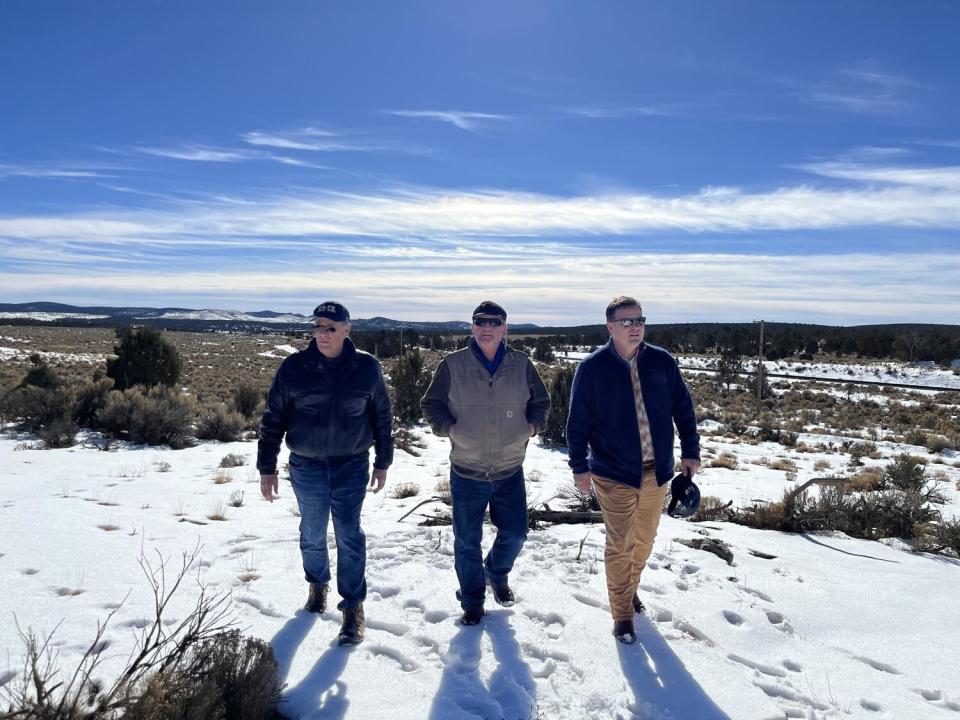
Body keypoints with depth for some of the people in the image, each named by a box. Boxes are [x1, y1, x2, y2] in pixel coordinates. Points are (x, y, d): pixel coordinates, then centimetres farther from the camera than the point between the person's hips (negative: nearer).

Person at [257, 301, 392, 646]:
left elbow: (382, 417, 5)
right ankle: (318, 584, 42)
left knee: (349, 534, -3)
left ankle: (353, 607, 11)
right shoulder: (294, 367, -7)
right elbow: (273, 420, 0)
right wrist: (267, 468, 0)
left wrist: (383, 463, 8)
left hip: (351, 465, -1)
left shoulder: (367, 368, -6)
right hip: (307, 466, 1)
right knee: (312, 533, 16)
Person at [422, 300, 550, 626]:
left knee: (515, 533, 14)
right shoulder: (453, 364, -6)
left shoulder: (522, 364, -1)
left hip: (510, 471, 2)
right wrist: (448, 428, -12)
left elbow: (541, 402, 13)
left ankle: (497, 573, 46)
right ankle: (472, 601, 32)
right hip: (466, 473, -1)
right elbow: (432, 404, 4)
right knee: (467, 542, 10)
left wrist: (532, 426, -4)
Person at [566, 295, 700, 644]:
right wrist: (579, 465, -6)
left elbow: (683, 407, 8)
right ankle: (622, 612, 20)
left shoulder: (661, 361, -2)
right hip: (613, 473, -3)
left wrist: (690, 451, 7)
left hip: (657, 470, 4)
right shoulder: (592, 367, -10)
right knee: (620, 545, 3)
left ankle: (629, 586, 44)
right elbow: (578, 421, -6)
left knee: (644, 540, 19)